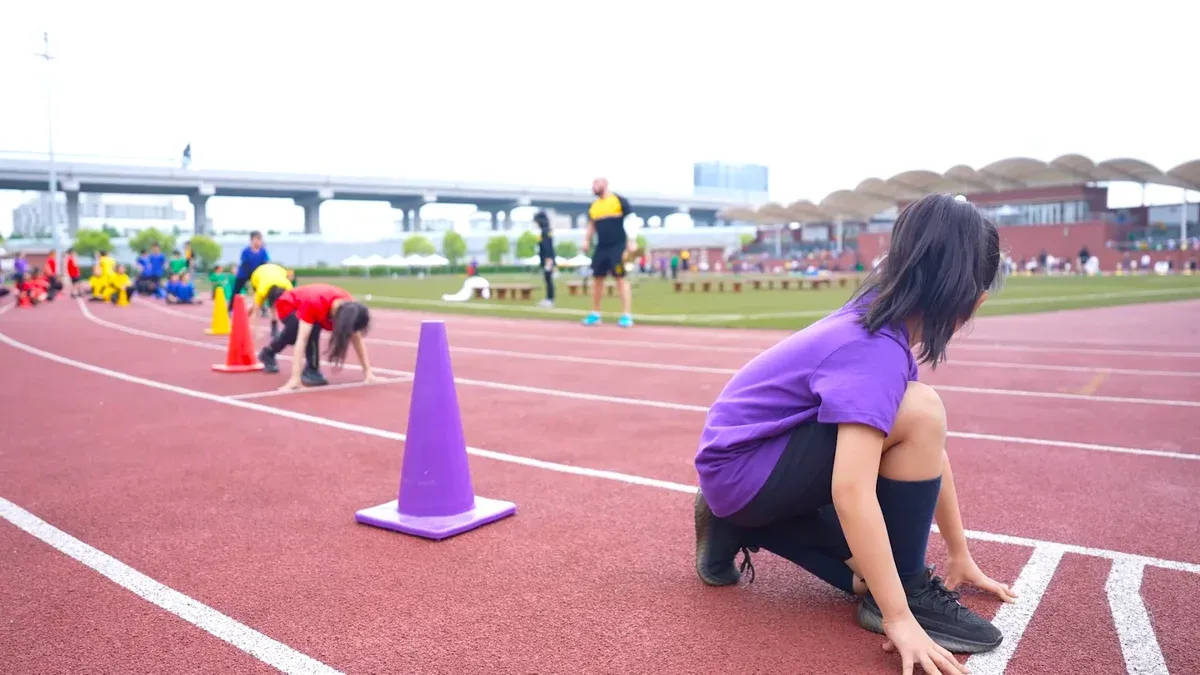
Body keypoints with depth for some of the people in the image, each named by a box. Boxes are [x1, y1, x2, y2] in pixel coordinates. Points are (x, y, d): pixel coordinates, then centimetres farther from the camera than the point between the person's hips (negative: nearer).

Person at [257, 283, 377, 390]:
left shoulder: (349, 307, -31)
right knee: (311, 329, -35)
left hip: (302, 306, 7)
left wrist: (367, 370, -22)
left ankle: (268, 353, 63)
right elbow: (301, 340, -50)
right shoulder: (313, 304, -47)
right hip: (287, 305, -6)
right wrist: (295, 378, -54)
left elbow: (357, 338, -21)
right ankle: (311, 371, -18)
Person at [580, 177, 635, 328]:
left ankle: (627, 315, -6)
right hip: (601, 247, 6)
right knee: (597, 278, 7)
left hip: (618, 246, -6)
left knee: (621, 278, -8)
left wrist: (630, 242, -11)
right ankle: (595, 314, 17)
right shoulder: (594, 206, 13)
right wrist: (587, 240, 5)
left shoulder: (619, 200, -3)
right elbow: (591, 225, 21)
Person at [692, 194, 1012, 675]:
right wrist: (899, 618, -27)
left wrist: (960, 556, 13)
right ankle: (906, 593, -8)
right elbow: (852, 491, -32)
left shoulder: (881, 325, 3)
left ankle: (739, 525, 15)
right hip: (742, 468, -9)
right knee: (920, 413, -22)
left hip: (745, 465, 9)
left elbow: (928, 450, 8)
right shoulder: (878, 349, -25)